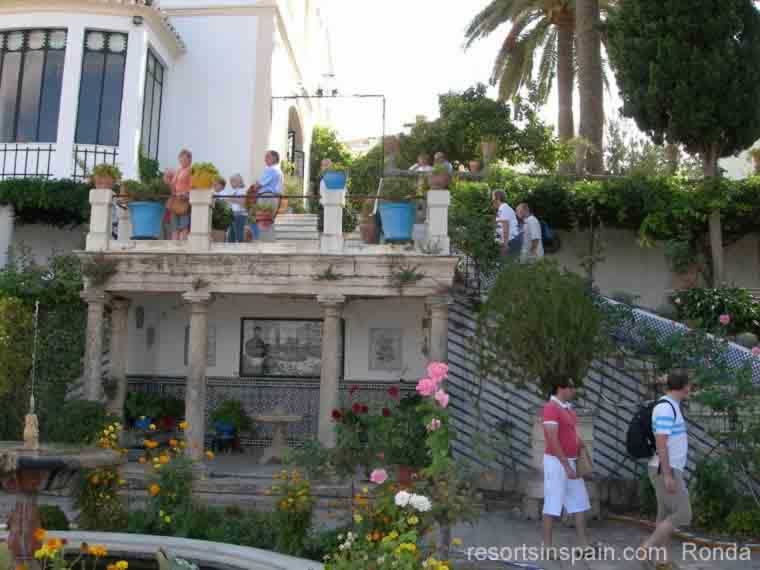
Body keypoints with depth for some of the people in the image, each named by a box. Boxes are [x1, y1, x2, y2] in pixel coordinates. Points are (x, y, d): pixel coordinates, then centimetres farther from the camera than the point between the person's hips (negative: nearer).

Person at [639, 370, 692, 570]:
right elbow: (661, 443, -23)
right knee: (682, 515, -8)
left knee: (667, 516, 10)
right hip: (666, 471, -10)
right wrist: (668, 475, -23)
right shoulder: (665, 408, -19)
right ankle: (647, 549, -5)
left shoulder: (671, 407, 14)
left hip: (670, 470, 10)